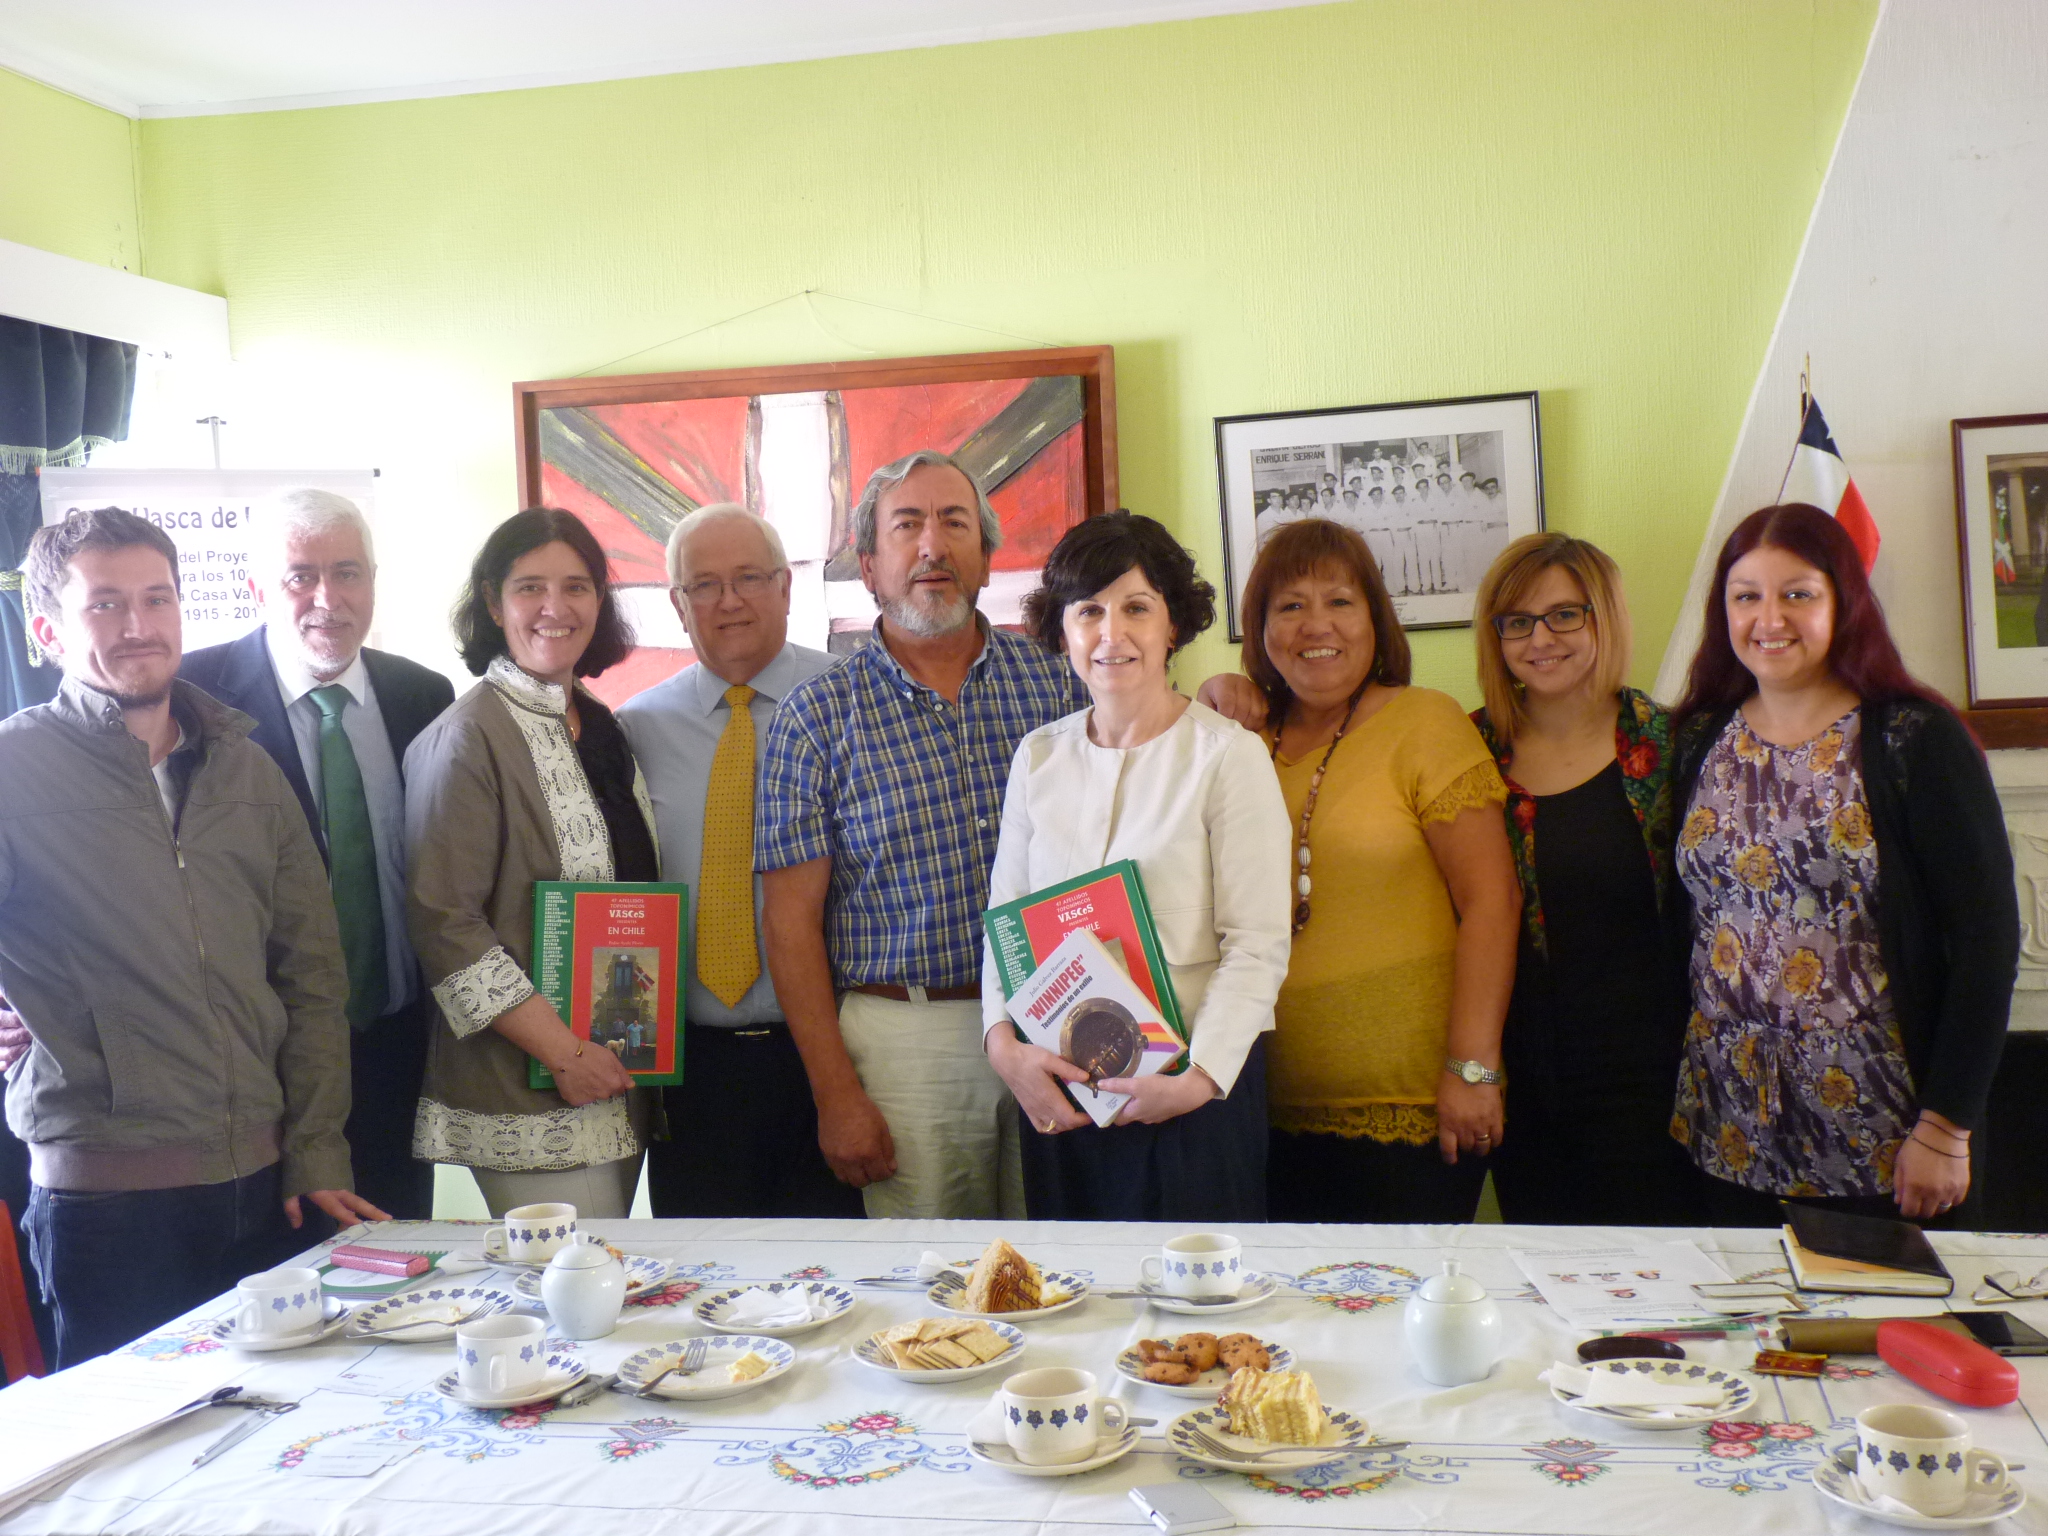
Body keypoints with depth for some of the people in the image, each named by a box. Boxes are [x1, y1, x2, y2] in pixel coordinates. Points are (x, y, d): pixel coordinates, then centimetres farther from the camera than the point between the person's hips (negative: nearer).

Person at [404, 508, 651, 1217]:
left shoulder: (601, 727, 12)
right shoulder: (466, 738, -10)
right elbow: (443, 924, -15)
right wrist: (562, 1051, -17)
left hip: (617, 1078, 7)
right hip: (526, 1097, -7)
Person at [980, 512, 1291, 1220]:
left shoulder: (1229, 754, -6)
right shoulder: (1038, 755, 8)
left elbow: (1258, 943, -9)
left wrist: (1200, 1075, -18)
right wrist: (1004, 1043, -5)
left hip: (1196, 1090, -4)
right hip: (1055, 1087, 4)